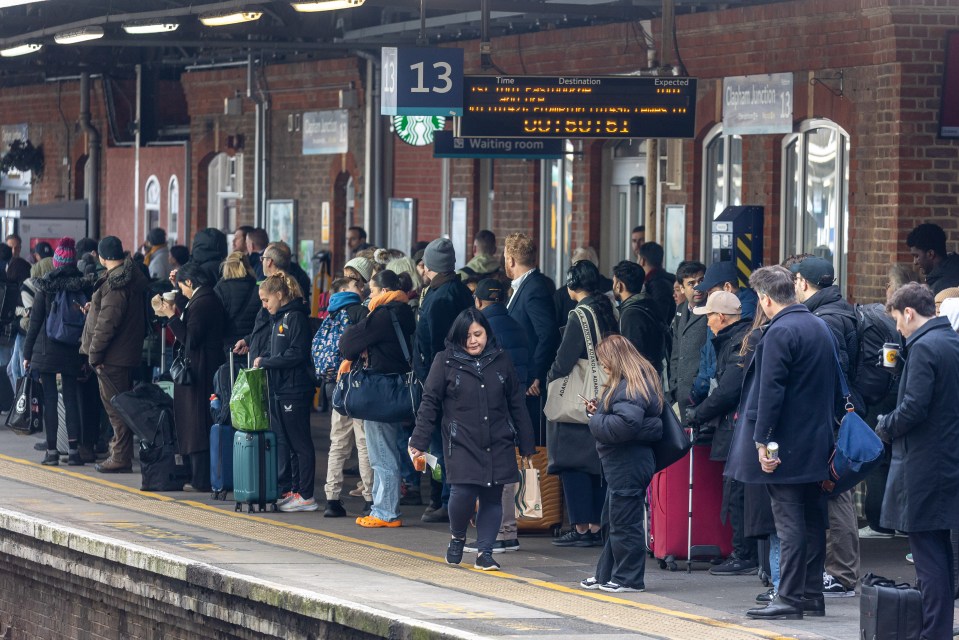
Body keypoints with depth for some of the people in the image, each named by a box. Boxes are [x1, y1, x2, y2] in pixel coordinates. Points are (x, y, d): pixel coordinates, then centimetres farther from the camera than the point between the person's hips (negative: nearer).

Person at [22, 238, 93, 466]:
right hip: (72, 352, 3)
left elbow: (35, 321, -3)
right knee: (71, 398, 7)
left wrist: (27, 352, 3)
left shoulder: (46, 287, -6)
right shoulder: (84, 287, 1)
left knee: (50, 399, 0)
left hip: (46, 351, -3)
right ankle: (74, 449, 3)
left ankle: (52, 450, -1)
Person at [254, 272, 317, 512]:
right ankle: (288, 490, 19)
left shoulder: (296, 317, -13)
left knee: (300, 443, -4)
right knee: (282, 442, 13)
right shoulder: (278, 319, 15)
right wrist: (262, 359, 3)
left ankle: (306, 495, 0)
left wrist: (265, 362, -14)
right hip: (279, 389, 10)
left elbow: (296, 354, -20)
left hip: (295, 391, -10)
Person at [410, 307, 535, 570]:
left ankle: (484, 553, 8)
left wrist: (526, 445, 13)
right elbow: (429, 403, 2)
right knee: (464, 493, -15)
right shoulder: (445, 361, 1)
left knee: (492, 497, 0)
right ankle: (457, 537, 13)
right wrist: (419, 441, -4)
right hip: (461, 443, -3)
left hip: (498, 445, 3)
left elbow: (517, 404, 13)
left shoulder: (501, 361, 8)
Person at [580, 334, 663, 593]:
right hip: (620, 463, 12)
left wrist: (596, 420, -15)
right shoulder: (622, 384, 17)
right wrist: (597, 411, 6)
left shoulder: (631, 387, -18)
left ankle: (629, 578, 1)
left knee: (625, 523, -5)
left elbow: (625, 424, -30)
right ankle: (606, 574, 28)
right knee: (611, 521, 19)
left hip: (629, 464, -12)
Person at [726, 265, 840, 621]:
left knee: (789, 522, -8)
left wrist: (763, 441, -19)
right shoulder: (821, 328, 12)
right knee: (812, 519, 12)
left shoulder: (780, 332, -15)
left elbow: (771, 391, -20)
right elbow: (834, 387, 18)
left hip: (785, 444, -9)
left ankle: (789, 599, -7)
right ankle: (812, 594, 17)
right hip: (817, 442, 9)